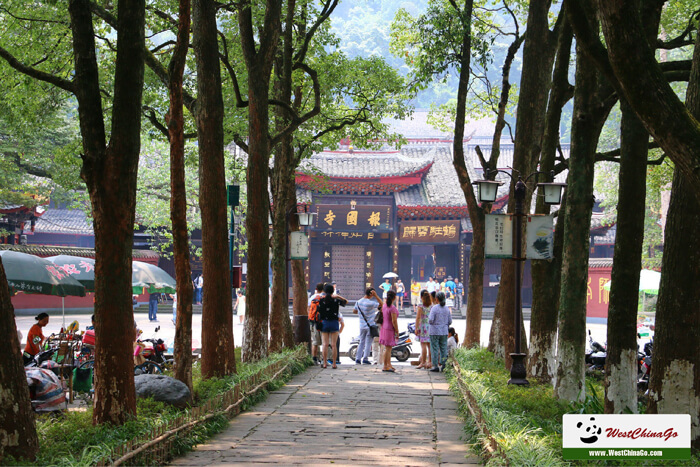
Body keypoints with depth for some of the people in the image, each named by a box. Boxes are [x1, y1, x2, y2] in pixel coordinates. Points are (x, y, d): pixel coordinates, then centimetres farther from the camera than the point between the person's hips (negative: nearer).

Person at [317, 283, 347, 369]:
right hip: (334, 323, 0)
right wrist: (338, 296, 8)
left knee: (325, 344, 2)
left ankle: (325, 363, -1)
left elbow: (319, 311, -5)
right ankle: (334, 363, 1)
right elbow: (345, 301, 13)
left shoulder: (321, 300, -4)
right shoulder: (336, 300, -3)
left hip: (324, 323, 0)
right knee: (333, 344, 2)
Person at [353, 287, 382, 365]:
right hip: (370, 326, -6)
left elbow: (354, 311, 14)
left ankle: (358, 358, 9)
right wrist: (376, 295, -17)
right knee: (368, 343, 2)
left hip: (362, 326, 6)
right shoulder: (370, 303, -20)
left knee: (361, 342, 14)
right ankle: (365, 359, 0)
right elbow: (381, 304, -15)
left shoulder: (358, 302, 1)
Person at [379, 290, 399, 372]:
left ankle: (389, 364, 26)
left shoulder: (384, 306, 6)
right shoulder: (392, 308, -20)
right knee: (388, 348, -3)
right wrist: (397, 332, -13)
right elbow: (394, 321, -20)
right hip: (390, 329, -9)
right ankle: (385, 366, 1)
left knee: (389, 348, 18)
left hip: (384, 328, 9)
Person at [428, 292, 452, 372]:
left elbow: (430, 320, -19)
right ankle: (443, 364, 5)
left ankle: (435, 366, 0)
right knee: (443, 348, 9)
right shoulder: (447, 308, 3)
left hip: (435, 331, -5)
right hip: (444, 332, 5)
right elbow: (450, 321, 6)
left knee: (434, 349, 0)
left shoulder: (434, 308, -13)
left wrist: (429, 321, 3)